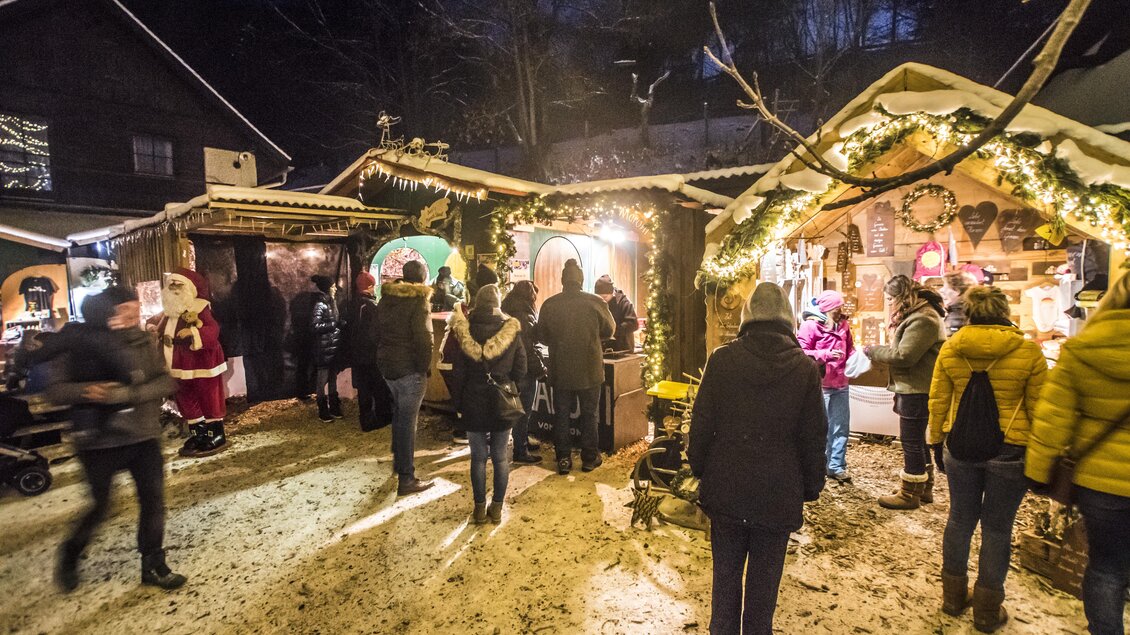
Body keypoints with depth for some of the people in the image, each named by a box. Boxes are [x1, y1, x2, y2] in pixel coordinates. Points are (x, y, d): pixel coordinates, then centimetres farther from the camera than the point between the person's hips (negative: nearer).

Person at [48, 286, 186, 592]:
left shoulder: (142, 341, -1)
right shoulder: (77, 345, -7)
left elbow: (166, 382, -8)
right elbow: (55, 390, -8)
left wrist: (129, 393, -23)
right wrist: (85, 391, -27)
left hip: (143, 435, 3)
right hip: (99, 440, -2)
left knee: (153, 500, 4)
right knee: (99, 506, 9)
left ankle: (153, 566, 20)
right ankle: (69, 557, 40)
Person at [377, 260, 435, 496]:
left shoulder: (386, 298, 8)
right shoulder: (419, 301, -15)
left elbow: (380, 330, 13)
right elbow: (424, 338, -20)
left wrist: (384, 357, 16)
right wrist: (425, 366, -10)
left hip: (387, 364, 8)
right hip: (410, 368, -8)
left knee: (398, 413, 24)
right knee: (408, 420, -3)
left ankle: (398, 460, 39)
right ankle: (406, 479, 2)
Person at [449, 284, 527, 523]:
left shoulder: (465, 331, -7)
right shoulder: (512, 330, -7)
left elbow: (459, 371, -3)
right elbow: (520, 371, -4)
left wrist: (458, 400, 7)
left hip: (473, 402, 0)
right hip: (502, 402, 0)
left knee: (478, 456, 10)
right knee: (500, 456, 11)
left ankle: (480, 508, 18)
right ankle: (497, 508, 19)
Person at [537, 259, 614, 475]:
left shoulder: (549, 304, -9)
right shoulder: (595, 302, -11)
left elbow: (542, 337, 2)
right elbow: (609, 330, 3)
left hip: (560, 371, 1)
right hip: (590, 370, -1)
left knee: (561, 415, 12)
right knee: (589, 414, 13)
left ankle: (563, 459, 17)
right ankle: (589, 457, 21)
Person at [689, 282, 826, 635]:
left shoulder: (722, 359, -10)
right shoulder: (804, 368, -9)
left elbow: (701, 422, -5)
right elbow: (814, 436, -3)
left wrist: (699, 467, 9)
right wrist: (811, 487, 10)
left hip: (725, 489, 1)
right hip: (778, 494, 0)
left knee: (726, 573, 17)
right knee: (764, 579, 15)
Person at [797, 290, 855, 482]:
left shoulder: (843, 325, 11)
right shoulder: (810, 325, -11)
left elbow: (849, 350, 19)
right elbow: (801, 353, -15)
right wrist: (826, 355, -24)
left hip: (841, 384, 7)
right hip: (819, 385, -7)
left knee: (841, 427, 12)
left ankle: (836, 465, 24)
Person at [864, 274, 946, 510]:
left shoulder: (922, 319, -19)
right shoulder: (918, 314, 15)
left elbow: (903, 356, -23)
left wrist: (873, 351, -11)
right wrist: (880, 352, 2)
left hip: (916, 391, -11)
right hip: (914, 388, 11)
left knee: (911, 442, 0)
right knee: (917, 440, 19)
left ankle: (910, 494, 11)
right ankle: (924, 488, 32)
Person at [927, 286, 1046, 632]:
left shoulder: (949, 349, -5)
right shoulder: (1028, 351, -9)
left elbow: (938, 401, 1)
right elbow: (1038, 409, -4)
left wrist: (936, 439, 14)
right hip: (1010, 451, -2)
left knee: (960, 519, 15)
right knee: (997, 528, 9)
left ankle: (954, 595, 30)